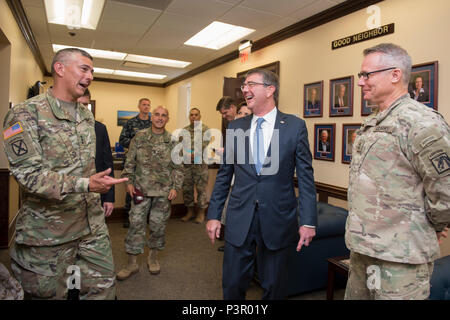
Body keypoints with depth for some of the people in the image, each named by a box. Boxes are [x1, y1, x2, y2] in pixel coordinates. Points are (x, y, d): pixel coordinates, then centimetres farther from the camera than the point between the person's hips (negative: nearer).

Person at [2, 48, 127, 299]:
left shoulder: (87, 115, 11)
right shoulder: (26, 114, -11)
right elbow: (28, 173, -19)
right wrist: (85, 184, -27)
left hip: (93, 223, 6)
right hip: (48, 229, -5)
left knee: (104, 287, 11)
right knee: (49, 294, 12)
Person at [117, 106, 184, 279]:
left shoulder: (173, 141, 2)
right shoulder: (139, 137, 2)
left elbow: (178, 167, 4)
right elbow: (130, 162, 6)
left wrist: (175, 187, -3)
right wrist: (129, 182, -1)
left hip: (164, 191, 1)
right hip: (141, 188, 0)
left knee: (158, 225, 9)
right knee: (136, 223, 1)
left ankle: (153, 257, 29)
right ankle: (132, 263, 15)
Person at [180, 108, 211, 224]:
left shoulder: (205, 129, 0)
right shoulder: (184, 130, 14)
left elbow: (206, 145, -9)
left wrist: (196, 154, -20)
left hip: (200, 163, -4)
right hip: (187, 163, 5)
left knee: (201, 188, 1)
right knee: (187, 188, 9)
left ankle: (201, 213, 13)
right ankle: (190, 212, 24)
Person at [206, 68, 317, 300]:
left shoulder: (295, 126, -3)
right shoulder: (235, 127, 5)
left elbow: (305, 177, -3)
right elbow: (224, 175, 8)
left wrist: (308, 221, -6)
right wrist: (213, 215, 6)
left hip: (278, 220, -2)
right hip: (239, 220, 2)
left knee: (274, 287, 15)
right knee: (232, 285, 13)